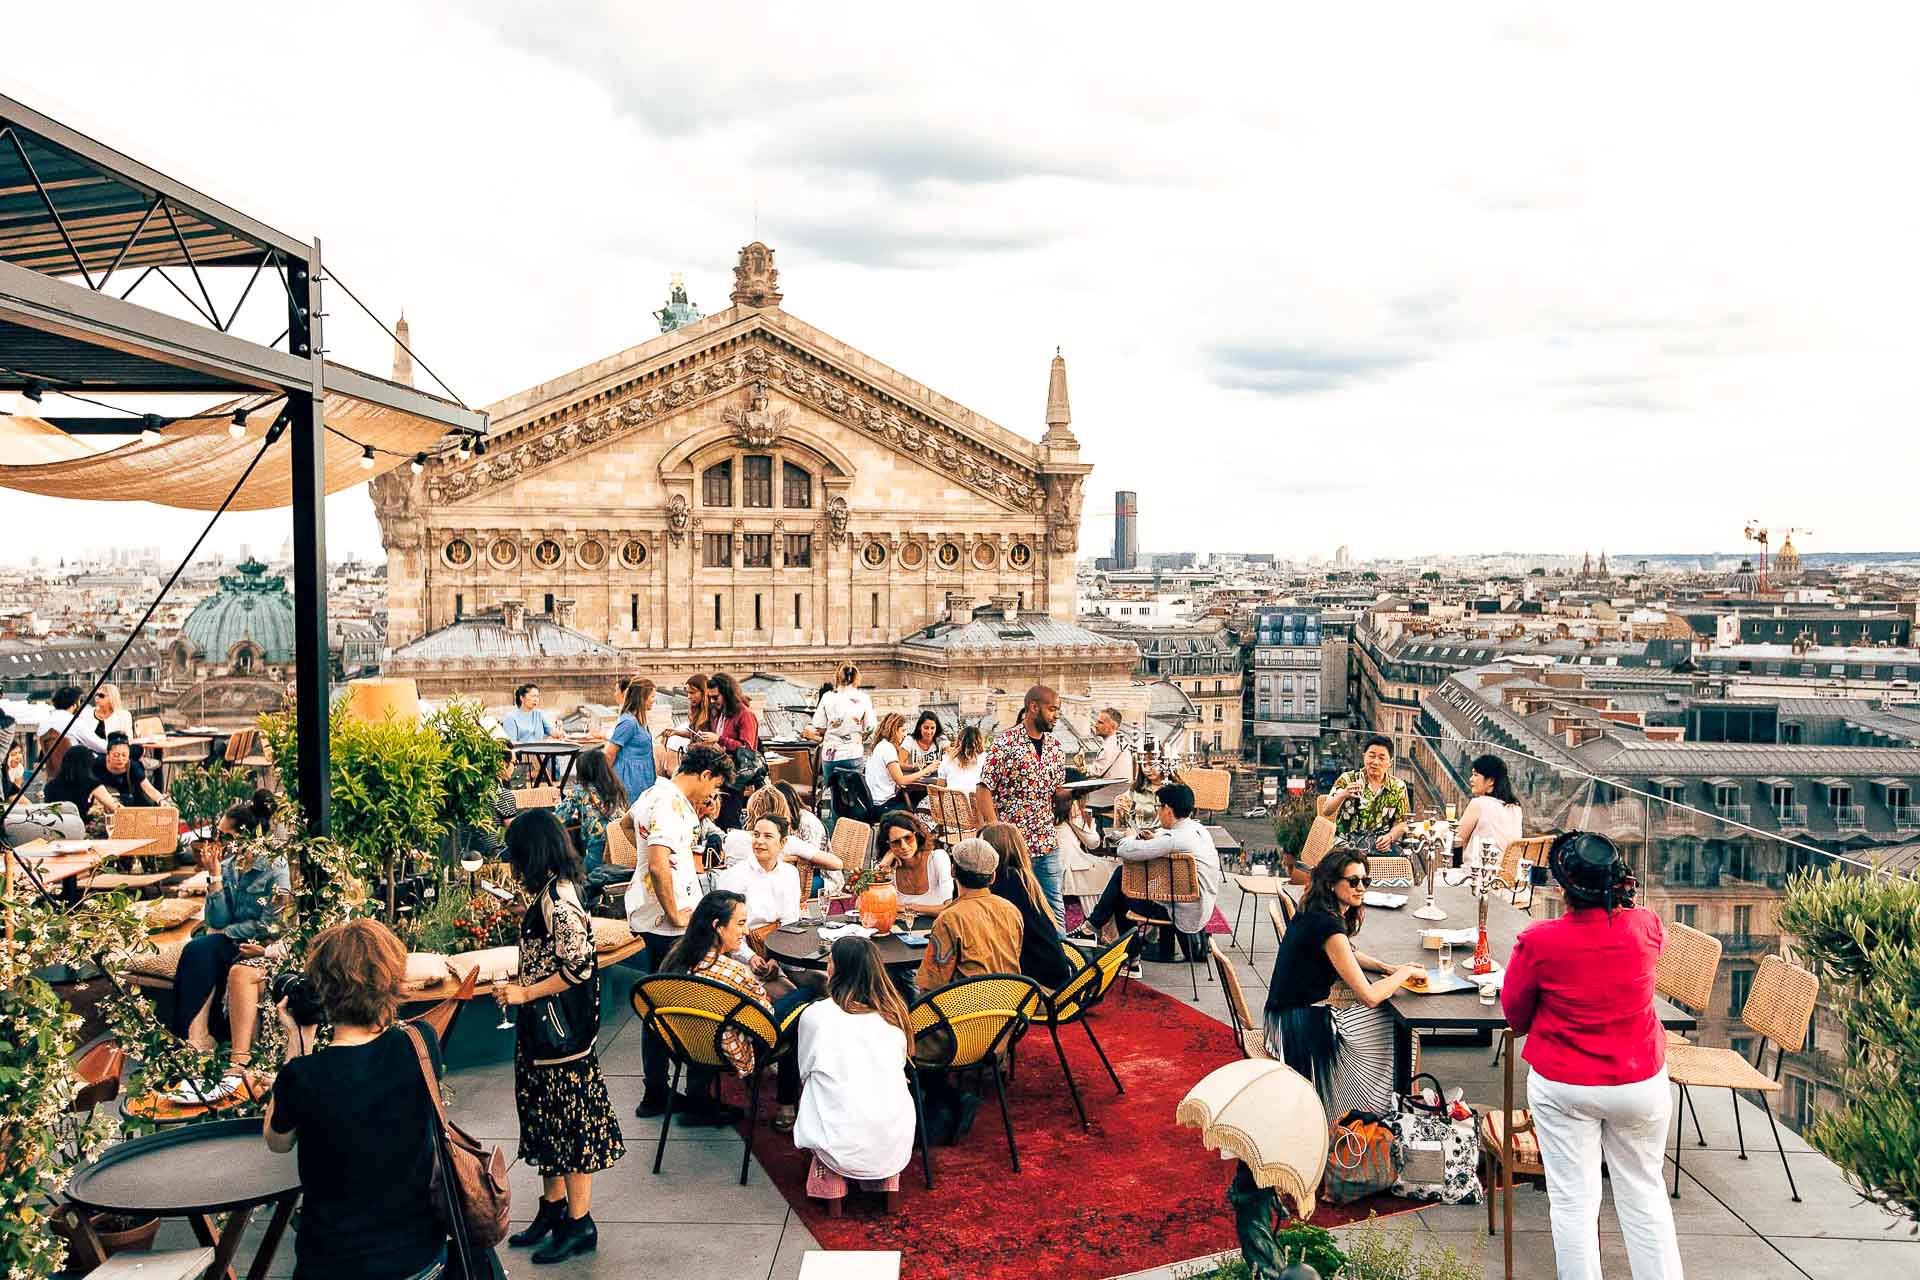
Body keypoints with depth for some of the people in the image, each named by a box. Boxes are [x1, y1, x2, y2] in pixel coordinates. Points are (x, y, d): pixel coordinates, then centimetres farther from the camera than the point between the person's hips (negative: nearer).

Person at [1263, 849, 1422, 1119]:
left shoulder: (1313, 913, 5)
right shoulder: (1328, 926, -24)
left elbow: (1349, 954, 24)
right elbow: (1369, 996, -23)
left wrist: (1389, 968, 8)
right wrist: (1405, 972, -7)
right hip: (1303, 1030, -9)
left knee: (1393, 1021, 15)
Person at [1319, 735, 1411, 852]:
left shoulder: (1398, 787, 10)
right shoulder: (1347, 779, 2)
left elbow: (1401, 823, 13)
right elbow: (1326, 812, -9)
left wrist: (1390, 837, -10)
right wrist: (1343, 794, -29)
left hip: (1382, 847, 3)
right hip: (1347, 845, -2)